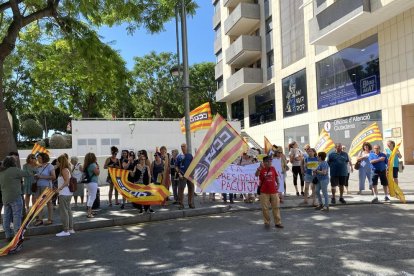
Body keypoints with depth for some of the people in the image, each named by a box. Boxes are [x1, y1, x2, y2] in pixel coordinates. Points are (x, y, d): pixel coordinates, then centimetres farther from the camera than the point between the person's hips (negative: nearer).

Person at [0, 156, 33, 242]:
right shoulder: (14, 170, -11)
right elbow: (26, 174, -1)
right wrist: (32, 174, 18)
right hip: (15, 197, -8)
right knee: (17, 216, -5)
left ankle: (8, 236, 15)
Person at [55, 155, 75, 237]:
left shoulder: (64, 170, -13)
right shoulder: (66, 169, 16)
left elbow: (67, 181, -22)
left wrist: (59, 188, -26)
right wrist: (59, 188, 18)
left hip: (64, 194, -10)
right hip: (67, 193, 10)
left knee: (63, 211, -6)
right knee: (68, 210, 14)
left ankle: (66, 231, -4)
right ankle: (70, 229, 21)